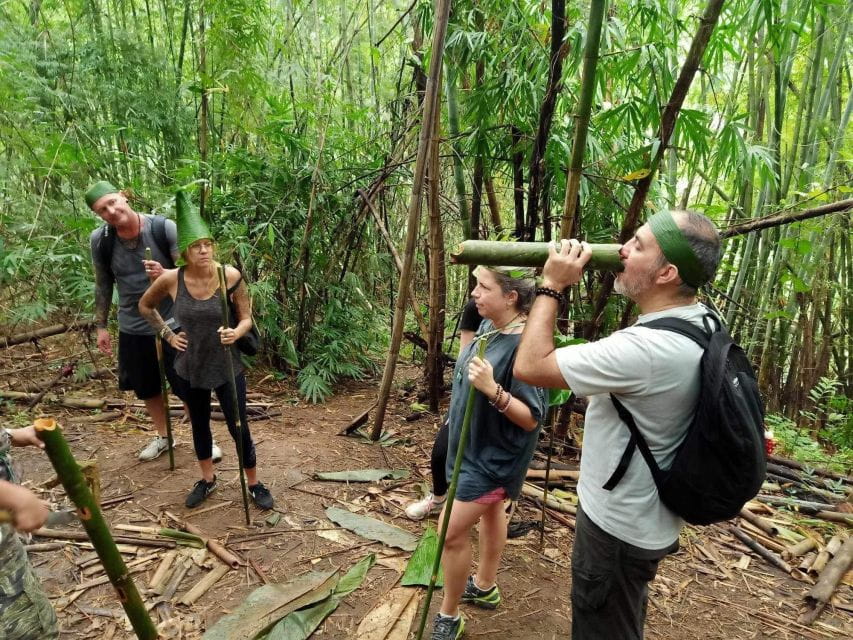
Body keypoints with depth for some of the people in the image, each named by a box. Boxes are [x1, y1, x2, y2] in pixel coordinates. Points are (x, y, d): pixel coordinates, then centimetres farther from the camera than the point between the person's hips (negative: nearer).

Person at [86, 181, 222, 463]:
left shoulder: (164, 228, -16)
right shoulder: (100, 240, -7)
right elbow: (103, 285, 6)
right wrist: (101, 326, 9)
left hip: (173, 323, -3)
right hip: (133, 328, 3)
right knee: (146, 387, 18)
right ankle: (163, 436, 40)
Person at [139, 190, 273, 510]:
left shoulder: (230, 276, -17)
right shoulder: (171, 280, -13)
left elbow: (246, 318, -7)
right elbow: (145, 306, 8)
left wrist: (237, 332, -28)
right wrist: (167, 334, 0)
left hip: (227, 368, -2)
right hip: (189, 368, 2)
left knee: (239, 428, 8)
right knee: (199, 425, 21)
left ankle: (254, 484, 30)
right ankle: (207, 479, 44)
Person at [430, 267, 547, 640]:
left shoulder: (524, 345, -28)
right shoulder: (487, 326, -3)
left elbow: (532, 419, -25)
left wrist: (492, 389, -38)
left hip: (494, 455, -8)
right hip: (473, 445, 9)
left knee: (452, 532, -3)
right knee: (490, 510, 24)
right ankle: (485, 587, 46)